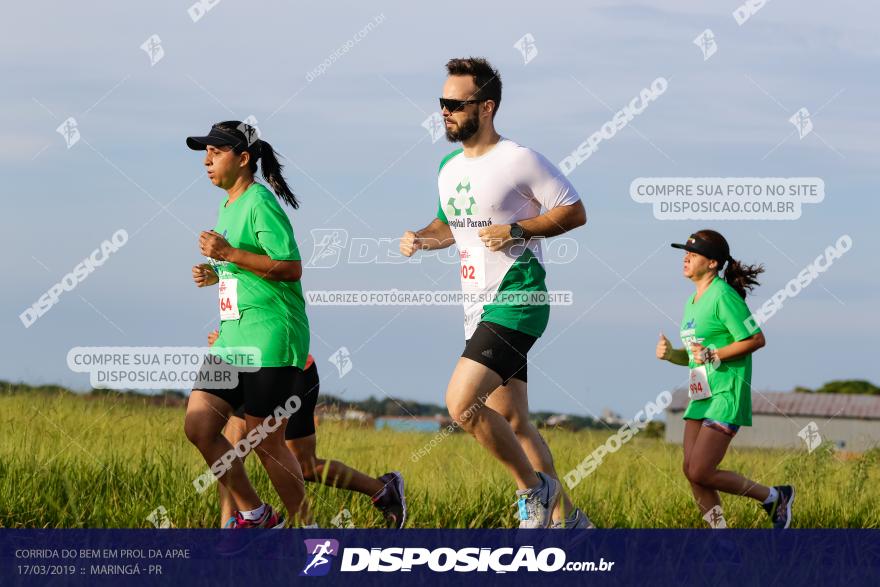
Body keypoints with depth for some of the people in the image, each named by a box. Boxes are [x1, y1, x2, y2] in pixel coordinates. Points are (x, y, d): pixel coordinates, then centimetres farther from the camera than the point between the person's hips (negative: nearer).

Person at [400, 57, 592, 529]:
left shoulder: (519, 160, -12)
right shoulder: (449, 168, 11)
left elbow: (574, 212, -8)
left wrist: (518, 230, -19)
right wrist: (420, 238, 5)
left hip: (516, 301, -9)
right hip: (479, 307, 9)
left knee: (461, 402, -22)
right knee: (512, 423, 11)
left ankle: (534, 488, -6)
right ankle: (565, 518, 21)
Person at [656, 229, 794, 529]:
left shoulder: (723, 296, -13)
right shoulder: (692, 302, 15)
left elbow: (756, 339, -16)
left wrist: (713, 355, -19)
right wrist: (671, 354, 2)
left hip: (727, 395, -9)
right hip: (701, 396, 9)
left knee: (700, 473, -14)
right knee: (691, 472, 1)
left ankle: (775, 497, 5)